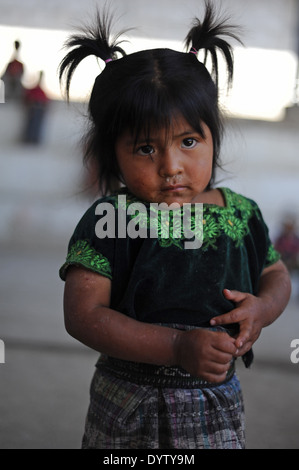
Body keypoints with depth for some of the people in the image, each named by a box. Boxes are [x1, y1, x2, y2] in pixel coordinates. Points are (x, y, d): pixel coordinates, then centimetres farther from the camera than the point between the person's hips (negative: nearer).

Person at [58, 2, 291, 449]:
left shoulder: (240, 213, -3)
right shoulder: (109, 220, -15)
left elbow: (276, 274, 13)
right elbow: (83, 315, -21)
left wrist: (262, 307, -11)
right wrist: (178, 348, -29)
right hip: (128, 411, -2)